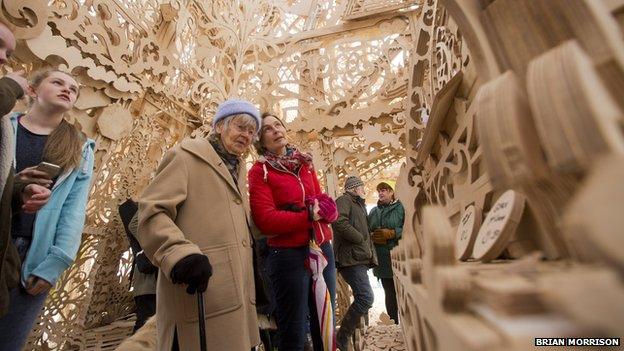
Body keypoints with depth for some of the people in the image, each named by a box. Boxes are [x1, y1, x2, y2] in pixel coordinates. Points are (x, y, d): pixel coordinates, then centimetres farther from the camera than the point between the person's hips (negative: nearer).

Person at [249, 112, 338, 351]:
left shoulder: (305, 163, 12)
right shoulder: (259, 171, -4)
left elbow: (325, 203, 12)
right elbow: (266, 220, -14)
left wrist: (321, 209, -11)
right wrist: (309, 216, -13)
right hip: (288, 255, -5)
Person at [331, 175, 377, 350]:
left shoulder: (359, 206, 25)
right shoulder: (344, 200, -6)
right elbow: (339, 222, -26)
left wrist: (370, 254, 18)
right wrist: (360, 239, -15)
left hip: (360, 260, 10)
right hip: (351, 259, -10)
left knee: (362, 298, 14)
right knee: (366, 298, -16)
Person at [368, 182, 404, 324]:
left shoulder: (401, 208, -1)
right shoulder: (373, 211, 15)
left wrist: (390, 233, -18)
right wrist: (372, 237, -8)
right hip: (382, 261, 5)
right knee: (389, 293, 15)